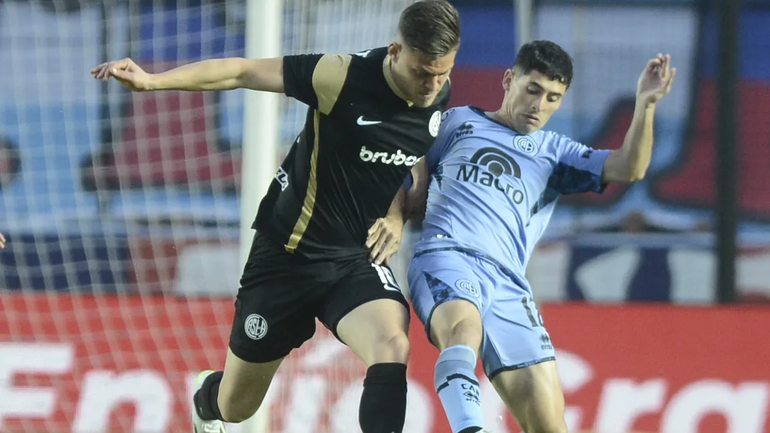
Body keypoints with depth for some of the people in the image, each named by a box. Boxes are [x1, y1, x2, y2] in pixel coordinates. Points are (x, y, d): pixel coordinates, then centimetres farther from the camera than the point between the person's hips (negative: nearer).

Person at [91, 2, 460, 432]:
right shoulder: (346, 78, -22)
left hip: (358, 262, 2)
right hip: (290, 255, -2)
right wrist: (153, 80, -24)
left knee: (392, 345, -32)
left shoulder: (441, 99, -6)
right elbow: (242, 72, -18)